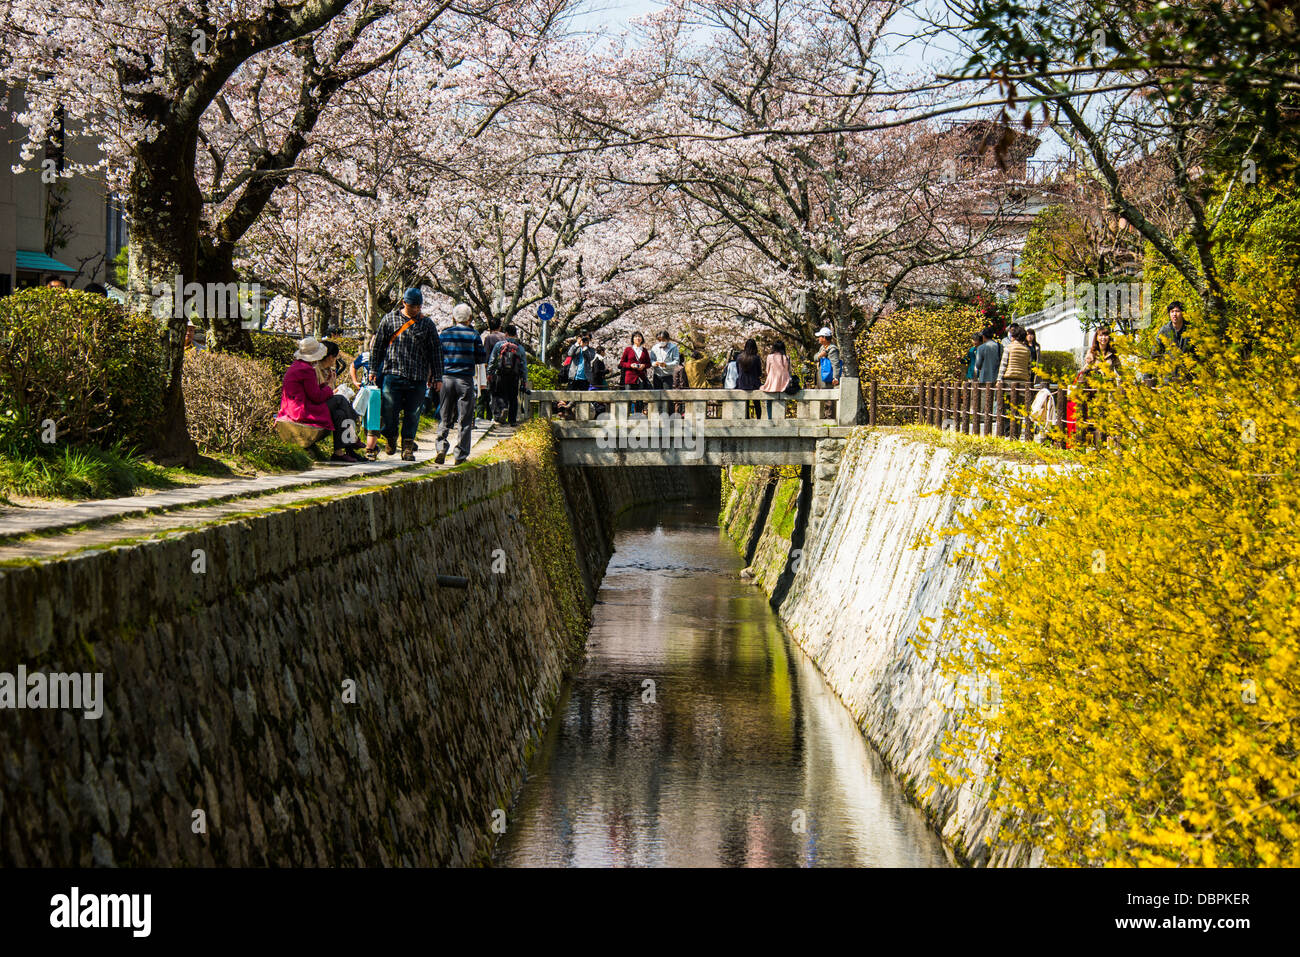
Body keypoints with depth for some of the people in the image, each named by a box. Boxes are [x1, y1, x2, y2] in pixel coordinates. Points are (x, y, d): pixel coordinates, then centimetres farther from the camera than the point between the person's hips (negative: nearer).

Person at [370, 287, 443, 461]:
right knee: (389, 410, -4)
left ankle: (408, 448, 8)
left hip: (417, 378, 1)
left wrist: (438, 378, 8)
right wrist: (373, 370, 9)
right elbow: (377, 346, 12)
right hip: (392, 374, -1)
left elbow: (436, 352, 11)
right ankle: (390, 439, 20)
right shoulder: (390, 319, 6)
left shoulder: (427, 324, 7)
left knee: (412, 414, 1)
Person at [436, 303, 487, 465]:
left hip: (447, 378, 2)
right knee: (465, 420, 3)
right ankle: (461, 455, 2)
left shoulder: (444, 334, 5)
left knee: (445, 417, 9)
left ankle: (441, 447, -8)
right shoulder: (473, 335, -2)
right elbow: (482, 358, 0)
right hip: (465, 379, -2)